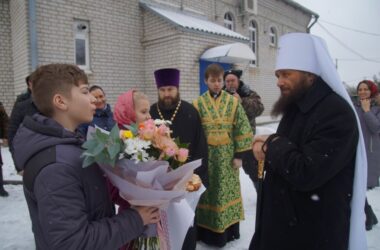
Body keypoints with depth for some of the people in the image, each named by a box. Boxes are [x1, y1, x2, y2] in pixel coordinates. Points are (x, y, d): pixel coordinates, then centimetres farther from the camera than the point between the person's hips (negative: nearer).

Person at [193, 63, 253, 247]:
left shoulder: (233, 102, -1)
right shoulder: (198, 104, -2)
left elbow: (243, 129, -2)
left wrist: (239, 155, -5)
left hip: (228, 156, 1)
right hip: (206, 156, 0)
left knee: (227, 192, 13)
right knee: (209, 193, 9)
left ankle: (229, 229, 30)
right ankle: (208, 231, 25)